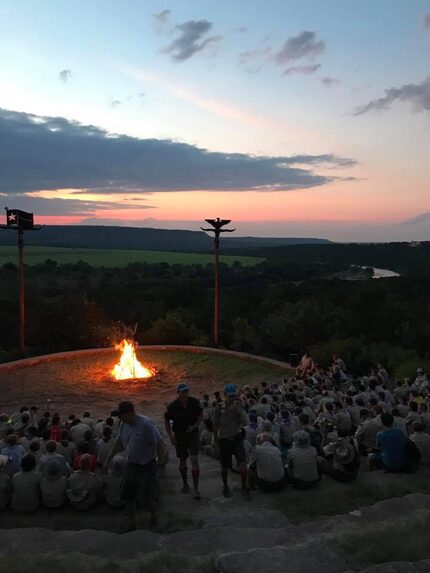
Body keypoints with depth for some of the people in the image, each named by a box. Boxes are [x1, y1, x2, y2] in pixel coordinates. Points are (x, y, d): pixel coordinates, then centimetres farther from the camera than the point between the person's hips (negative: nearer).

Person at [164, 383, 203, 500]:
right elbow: (166, 421, 0)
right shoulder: (173, 406, -13)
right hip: (179, 435, 1)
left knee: (194, 460, -9)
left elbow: (201, 415, 4)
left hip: (192, 433, 0)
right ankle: (185, 484, 33)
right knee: (182, 461, 12)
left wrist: (194, 426, -12)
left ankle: (195, 488, -3)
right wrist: (171, 436, -6)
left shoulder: (195, 402, -10)